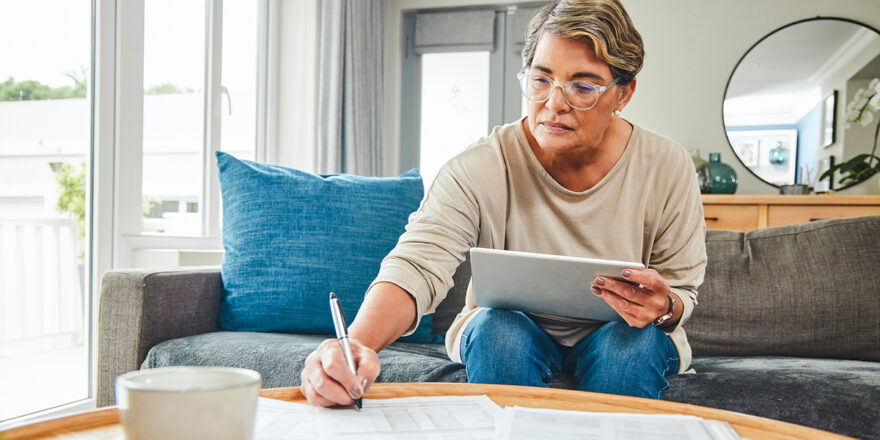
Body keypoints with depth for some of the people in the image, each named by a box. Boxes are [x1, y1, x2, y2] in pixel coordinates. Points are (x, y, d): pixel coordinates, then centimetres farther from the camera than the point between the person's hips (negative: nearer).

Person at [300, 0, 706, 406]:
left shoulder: (668, 169, -14)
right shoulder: (477, 170, -20)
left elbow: (683, 290, -5)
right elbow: (416, 265, -31)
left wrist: (665, 309, -32)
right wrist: (356, 345, -53)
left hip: (617, 335, 1)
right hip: (509, 340, 0)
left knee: (636, 341, -32)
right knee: (498, 327, -33)